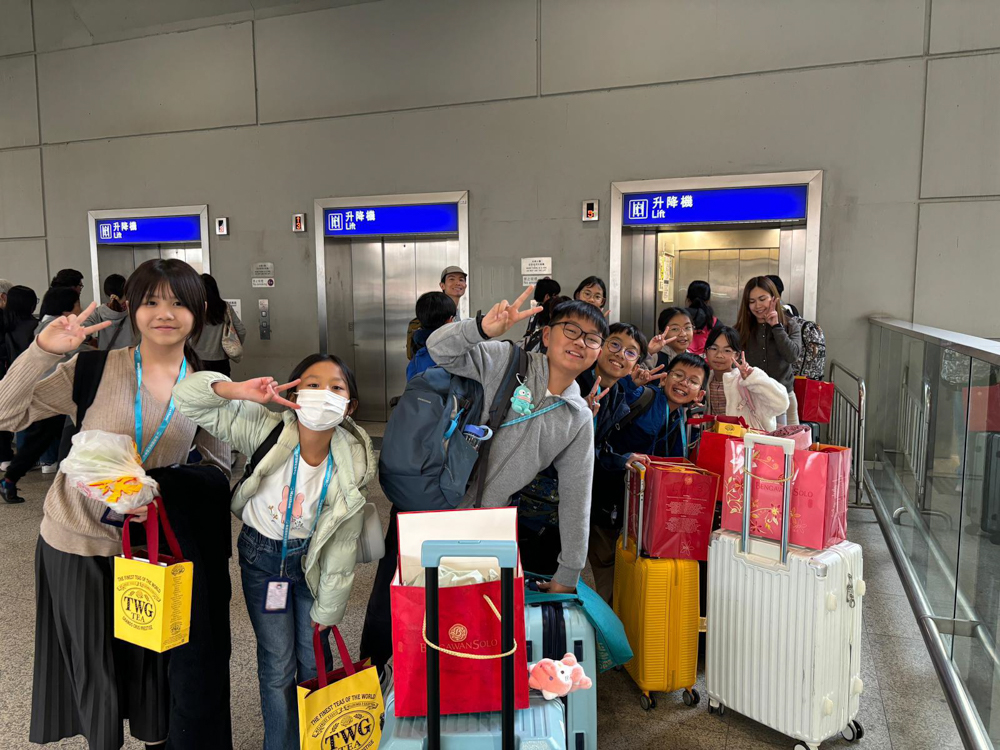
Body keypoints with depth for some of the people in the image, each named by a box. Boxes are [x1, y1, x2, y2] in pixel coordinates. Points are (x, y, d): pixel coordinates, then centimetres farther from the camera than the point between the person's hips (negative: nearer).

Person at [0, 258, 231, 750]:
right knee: (94, 665, 14)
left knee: (152, 658, 16)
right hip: (77, 542, -1)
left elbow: (218, 466, 3)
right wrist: (42, 351, -22)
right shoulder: (95, 369, -9)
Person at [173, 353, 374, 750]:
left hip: (311, 560, 1)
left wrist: (327, 609, -5)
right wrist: (240, 390, -41)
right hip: (263, 557, 0)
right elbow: (186, 398, -22)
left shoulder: (351, 465, -22)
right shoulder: (266, 429, -25)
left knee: (314, 664, 11)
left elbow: (341, 545, -12)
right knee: (278, 666, 5)